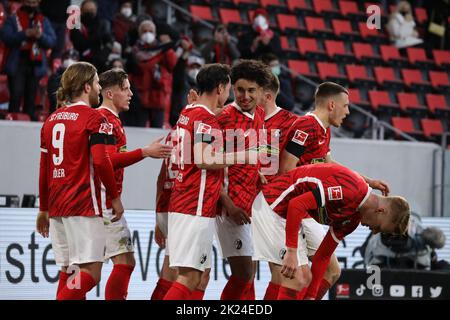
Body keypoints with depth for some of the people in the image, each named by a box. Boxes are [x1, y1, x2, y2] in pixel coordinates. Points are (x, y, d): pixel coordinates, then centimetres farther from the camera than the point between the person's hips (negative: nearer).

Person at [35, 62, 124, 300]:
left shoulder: (51, 120, 15)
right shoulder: (93, 118, -6)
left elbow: (43, 169, 17)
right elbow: (100, 161, -17)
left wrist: (44, 209, 23)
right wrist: (115, 197, -6)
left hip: (56, 206, 8)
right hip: (83, 205, -8)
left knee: (68, 271, 11)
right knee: (90, 271, -9)